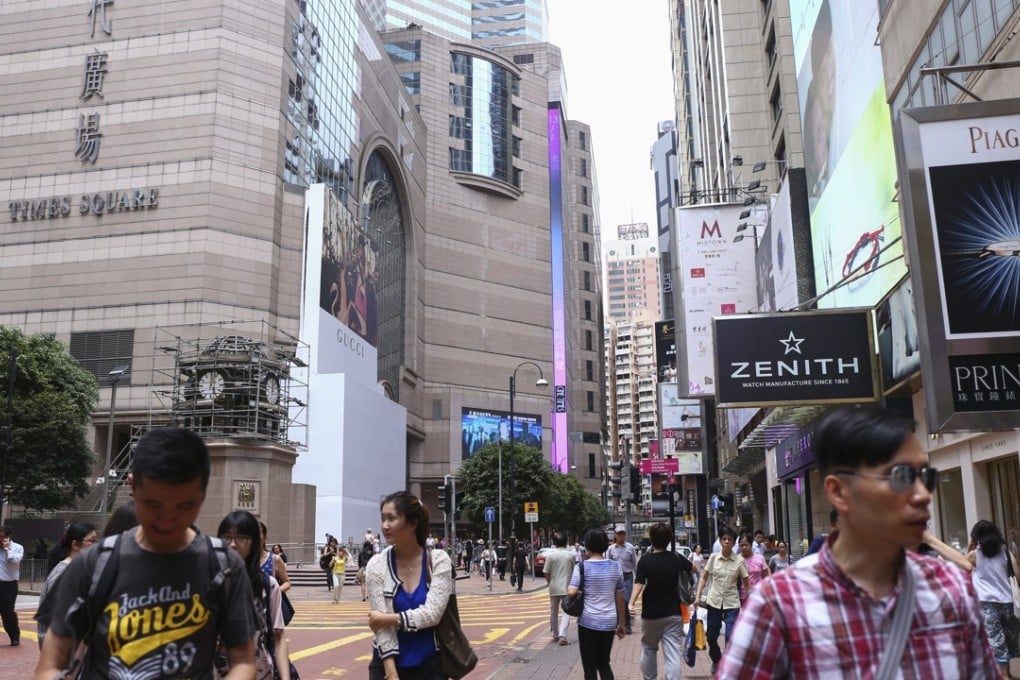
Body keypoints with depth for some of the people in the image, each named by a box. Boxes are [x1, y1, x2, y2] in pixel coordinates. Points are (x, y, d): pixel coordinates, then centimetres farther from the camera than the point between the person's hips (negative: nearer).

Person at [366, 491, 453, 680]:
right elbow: (381, 627, -10)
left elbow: (432, 614, -16)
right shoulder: (377, 565, -8)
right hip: (388, 664, 0)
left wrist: (387, 618, -14)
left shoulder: (438, 560, -8)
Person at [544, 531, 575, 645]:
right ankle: (562, 635, -15)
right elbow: (574, 571, 2)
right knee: (566, 612, 1)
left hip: (554, 587, 1)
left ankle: (555, 635, 27)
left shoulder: (551, 555, -7)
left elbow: (546, 573, -4)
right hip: (567, 587, -1)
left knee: (554, 611, 16)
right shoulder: (571, 554, -5)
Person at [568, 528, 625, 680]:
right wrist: (622, 623, 15)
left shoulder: (582, 567, -8)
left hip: (588, 622, -3)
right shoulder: (615, 566, 2)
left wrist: (568, 586, 4)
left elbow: (571, 592, -19)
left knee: (590, 667, 7)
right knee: (604, 663, 20)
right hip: (609, 622, 4)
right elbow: (620, 598, 7)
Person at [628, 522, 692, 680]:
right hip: (673, 614, 1)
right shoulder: (676, 558, 0)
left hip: (651, 614, -1)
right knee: (673, 655, -4)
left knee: (649, 649, 22)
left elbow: (639, 584, -23)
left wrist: (631, 603, -28)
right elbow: (693, 569, 18)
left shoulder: (645, 561, -10)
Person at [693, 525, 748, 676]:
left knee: (731, 638, -9)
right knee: (711, 637, 11)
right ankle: (716, 661, 40)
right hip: (714, 602, 2)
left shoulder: (739, 560, -6)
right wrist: (698, 596, -1)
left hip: (732, 604, -2)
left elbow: (746, 583, -2)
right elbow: (704, 577, 7)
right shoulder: (713, 557, -2)